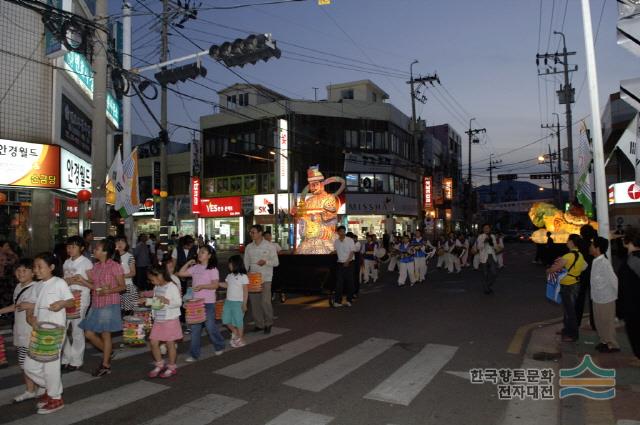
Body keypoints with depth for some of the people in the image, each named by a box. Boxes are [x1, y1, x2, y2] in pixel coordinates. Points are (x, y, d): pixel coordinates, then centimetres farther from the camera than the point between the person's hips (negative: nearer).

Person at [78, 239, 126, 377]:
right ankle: (108, 353, 31)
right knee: (89, 334, 9)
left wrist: (109, 291, -26)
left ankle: (106, 365, 17)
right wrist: (81, 279, -3)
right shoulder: (96, 266, 8)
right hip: (96, 305, 7)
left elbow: (122, 287, -10)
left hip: (109, 305, -7)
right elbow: (94, 286, 10)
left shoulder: (115, 266, -13)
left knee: (105, 334, 2)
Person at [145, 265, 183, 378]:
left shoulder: (172, 287, -16)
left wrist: (167, 301, -32)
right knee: (153, 342, 7)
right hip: (158, 321, 7)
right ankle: (159, 364, 26)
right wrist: (147, 301, 6)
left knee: (170, 343, 4)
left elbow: (179, 302, -18)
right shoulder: (156, 288, 8)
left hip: (170, 320, -7)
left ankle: (172, 367, 20)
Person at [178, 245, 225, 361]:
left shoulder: (212, 269, -8)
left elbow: (215, 285, -15)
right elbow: (181, 273, 10)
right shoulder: (195, 268, 8)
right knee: (194, 328, 7)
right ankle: (194, 354, 15)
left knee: (210, 326, 2)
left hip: (208, 303, -5)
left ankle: (219, 346, 27)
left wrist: (202, 286, -26)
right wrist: (188, 263, 6)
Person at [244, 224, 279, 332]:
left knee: (265, 301, -11)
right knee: (254, 302, 6)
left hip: (265, 278, -4)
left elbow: (276, 262, -3)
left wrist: (266, 261, -22)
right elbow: (246, 263, 13)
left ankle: (268, 323, 10)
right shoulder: (249, 247, 8)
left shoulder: (270, 246, -4)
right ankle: (259, 324, 22)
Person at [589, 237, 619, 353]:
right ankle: (604, 341, 35)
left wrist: (616, 295, -9)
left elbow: (613, 280, -21)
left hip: (606, 299, -8)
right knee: (599, 321, 19)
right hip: (597, 298, 8)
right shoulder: (595, 261, 1)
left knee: (607, 322, 8)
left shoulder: (604, 263, -25)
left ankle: (612, 345, 24)